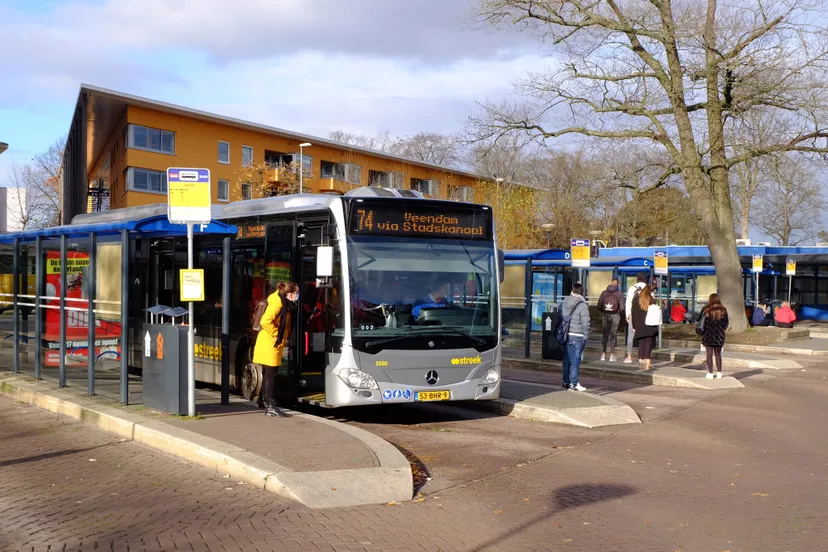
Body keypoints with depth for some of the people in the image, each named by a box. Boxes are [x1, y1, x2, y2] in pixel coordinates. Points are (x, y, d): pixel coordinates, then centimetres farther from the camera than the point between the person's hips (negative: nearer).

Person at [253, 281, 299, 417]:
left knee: (268, 375, 12)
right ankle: (270, 406, -4)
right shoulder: (277, 302, -17)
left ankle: (268, 405, 18)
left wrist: (282, 338, 10)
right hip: (269, 344, -9)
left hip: (275, 345, 9)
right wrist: (276, 334, -16)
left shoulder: (286, 304, 12)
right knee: (270, 375, -7)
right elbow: (265, 321, -27)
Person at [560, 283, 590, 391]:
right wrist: (586, 336, -3)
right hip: (577, 337, -6)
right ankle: (574, 383, 2)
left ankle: (566, 382, 22)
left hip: (566, 335, 6)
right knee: (575, 360, 0)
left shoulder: (563, 303, 5)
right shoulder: (582, 306, -14)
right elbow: (585, 323, -13)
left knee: (567, 359, 15)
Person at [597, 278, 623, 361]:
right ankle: (612, 355, 0)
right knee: (613, 335, 3)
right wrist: (619, 311, 11)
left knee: (605, 335, 9)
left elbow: (599, 306, 1)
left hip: (605, 315, 2)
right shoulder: (619, 293, -2)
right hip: (615, 315, -2)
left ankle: (603, 354, 6)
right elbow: (622, 306, -9)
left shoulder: (604, 292, 4)